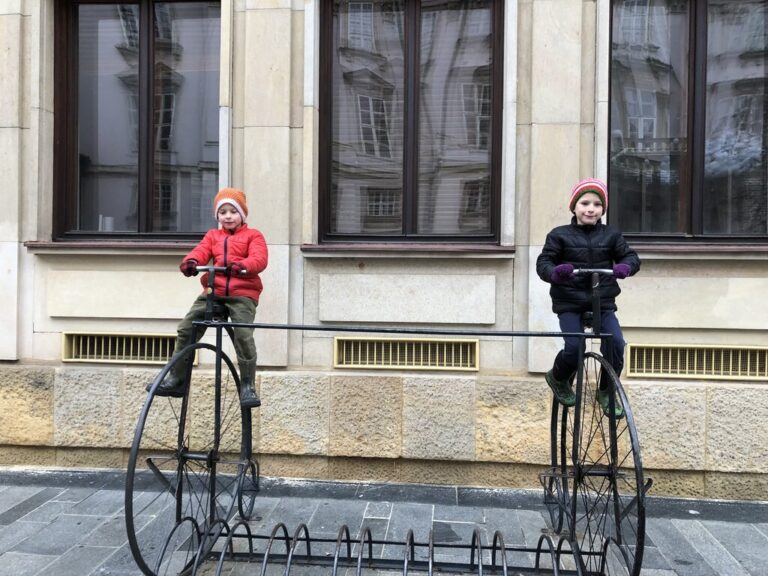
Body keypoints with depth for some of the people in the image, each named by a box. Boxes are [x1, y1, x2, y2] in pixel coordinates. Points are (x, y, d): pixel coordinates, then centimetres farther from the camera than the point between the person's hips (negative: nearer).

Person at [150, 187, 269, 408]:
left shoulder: (253, 235, 9)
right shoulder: (212, 236, 21)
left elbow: (259, 259, -9)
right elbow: (200, 252, 1)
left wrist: (242, 266, -31)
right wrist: (190, 262, -23)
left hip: (242, 292, -4)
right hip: (213, 291, 4)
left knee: (243, 336, -19)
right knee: (185, 329, -2)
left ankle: (247, 385, -4)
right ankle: (177, 379, 13)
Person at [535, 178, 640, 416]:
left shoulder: (611, 235, 7)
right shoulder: (560, 235, -1)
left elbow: (630, 256, 2)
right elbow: (543, 262, -6)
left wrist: (625, 266, -23)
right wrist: (555, 272, -29)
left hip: (603, 303, 3)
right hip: (569, 303, -2)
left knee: (616, 342, -14)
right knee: (574, 347, -17)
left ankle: (606, 391, 12)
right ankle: (558, 379, 17)